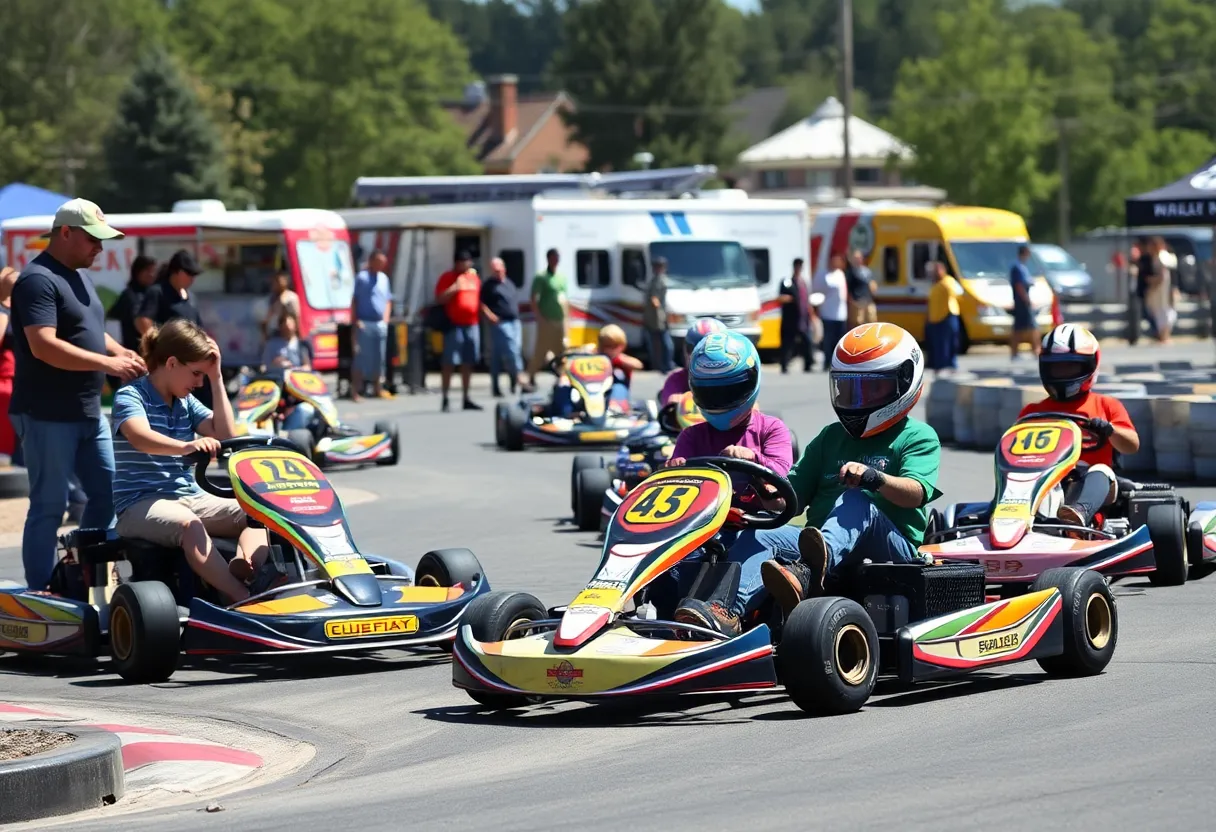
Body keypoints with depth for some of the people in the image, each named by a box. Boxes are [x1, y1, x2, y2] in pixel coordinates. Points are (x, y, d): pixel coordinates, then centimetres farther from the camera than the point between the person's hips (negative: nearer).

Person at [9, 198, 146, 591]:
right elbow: (44, 346, -26)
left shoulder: (79, 276, 16)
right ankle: (41, 594, 3)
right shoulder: (38, 280, -15)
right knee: (49, 505, -3)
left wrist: (122, 352, 4)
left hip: (88, 412, 9)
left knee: (107, 492, 12)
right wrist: (109, 363, -26)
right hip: (47, 415, -9)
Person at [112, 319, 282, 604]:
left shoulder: (186, 402, 15)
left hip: (190, 497, 8)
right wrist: (187, 447, -49)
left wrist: (216, 378, 3)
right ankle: (245, 599, -52)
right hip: (141, 504, -8)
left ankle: (246, 571, -43)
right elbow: (141, 438, -30)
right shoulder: (131, 396, -8)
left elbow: (225, 434, 6)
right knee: (189, 524, -39)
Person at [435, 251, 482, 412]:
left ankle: (466, 398, 15)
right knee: (449, 363, -7)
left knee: (468, 363, 9)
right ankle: (445, 399, -5)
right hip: (454, 325, -6)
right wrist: (455, 288, -18)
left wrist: (480, 316, 17)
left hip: (472, 325, 6)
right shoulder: (447, 278, -1)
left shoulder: (474, 277, 15)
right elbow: (440, 299, -10)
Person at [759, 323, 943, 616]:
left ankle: (806, 572, -70)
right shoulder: (830, 437, 28)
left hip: (892, 547, -5)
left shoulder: (918, 437, 11)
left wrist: (874, 478, -32)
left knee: (857, 502, -37)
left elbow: (915, 493, -10)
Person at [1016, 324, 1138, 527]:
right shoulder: (1033, 411, 25)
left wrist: (1108, 429, -13)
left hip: (1088, 486, -1)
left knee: (1099, 472, -37)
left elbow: (1132, 446, 9)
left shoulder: (1106, 406, 21)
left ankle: (1080, 511, -70)